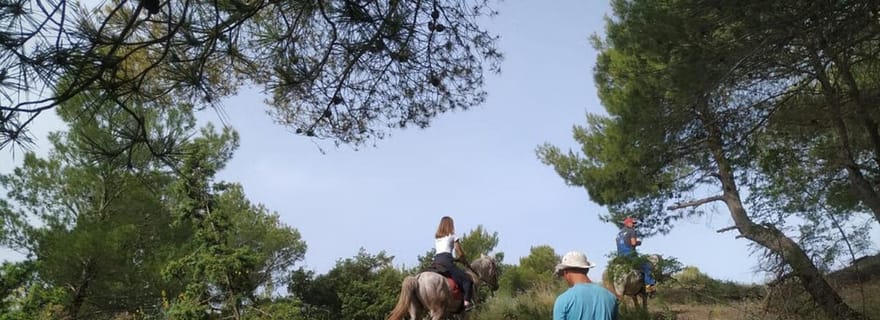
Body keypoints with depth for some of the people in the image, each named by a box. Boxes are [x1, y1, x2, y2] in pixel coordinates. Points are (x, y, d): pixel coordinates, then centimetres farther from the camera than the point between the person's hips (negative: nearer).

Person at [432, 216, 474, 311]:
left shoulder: (436, 237, 25)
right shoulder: (452, 236, 11)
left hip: (436, 261, 6)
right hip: (446, 260, -6)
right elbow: (460, 253, 8)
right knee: (467, 279, -6)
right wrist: (464, 261, 26)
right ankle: (467, 301, -23)